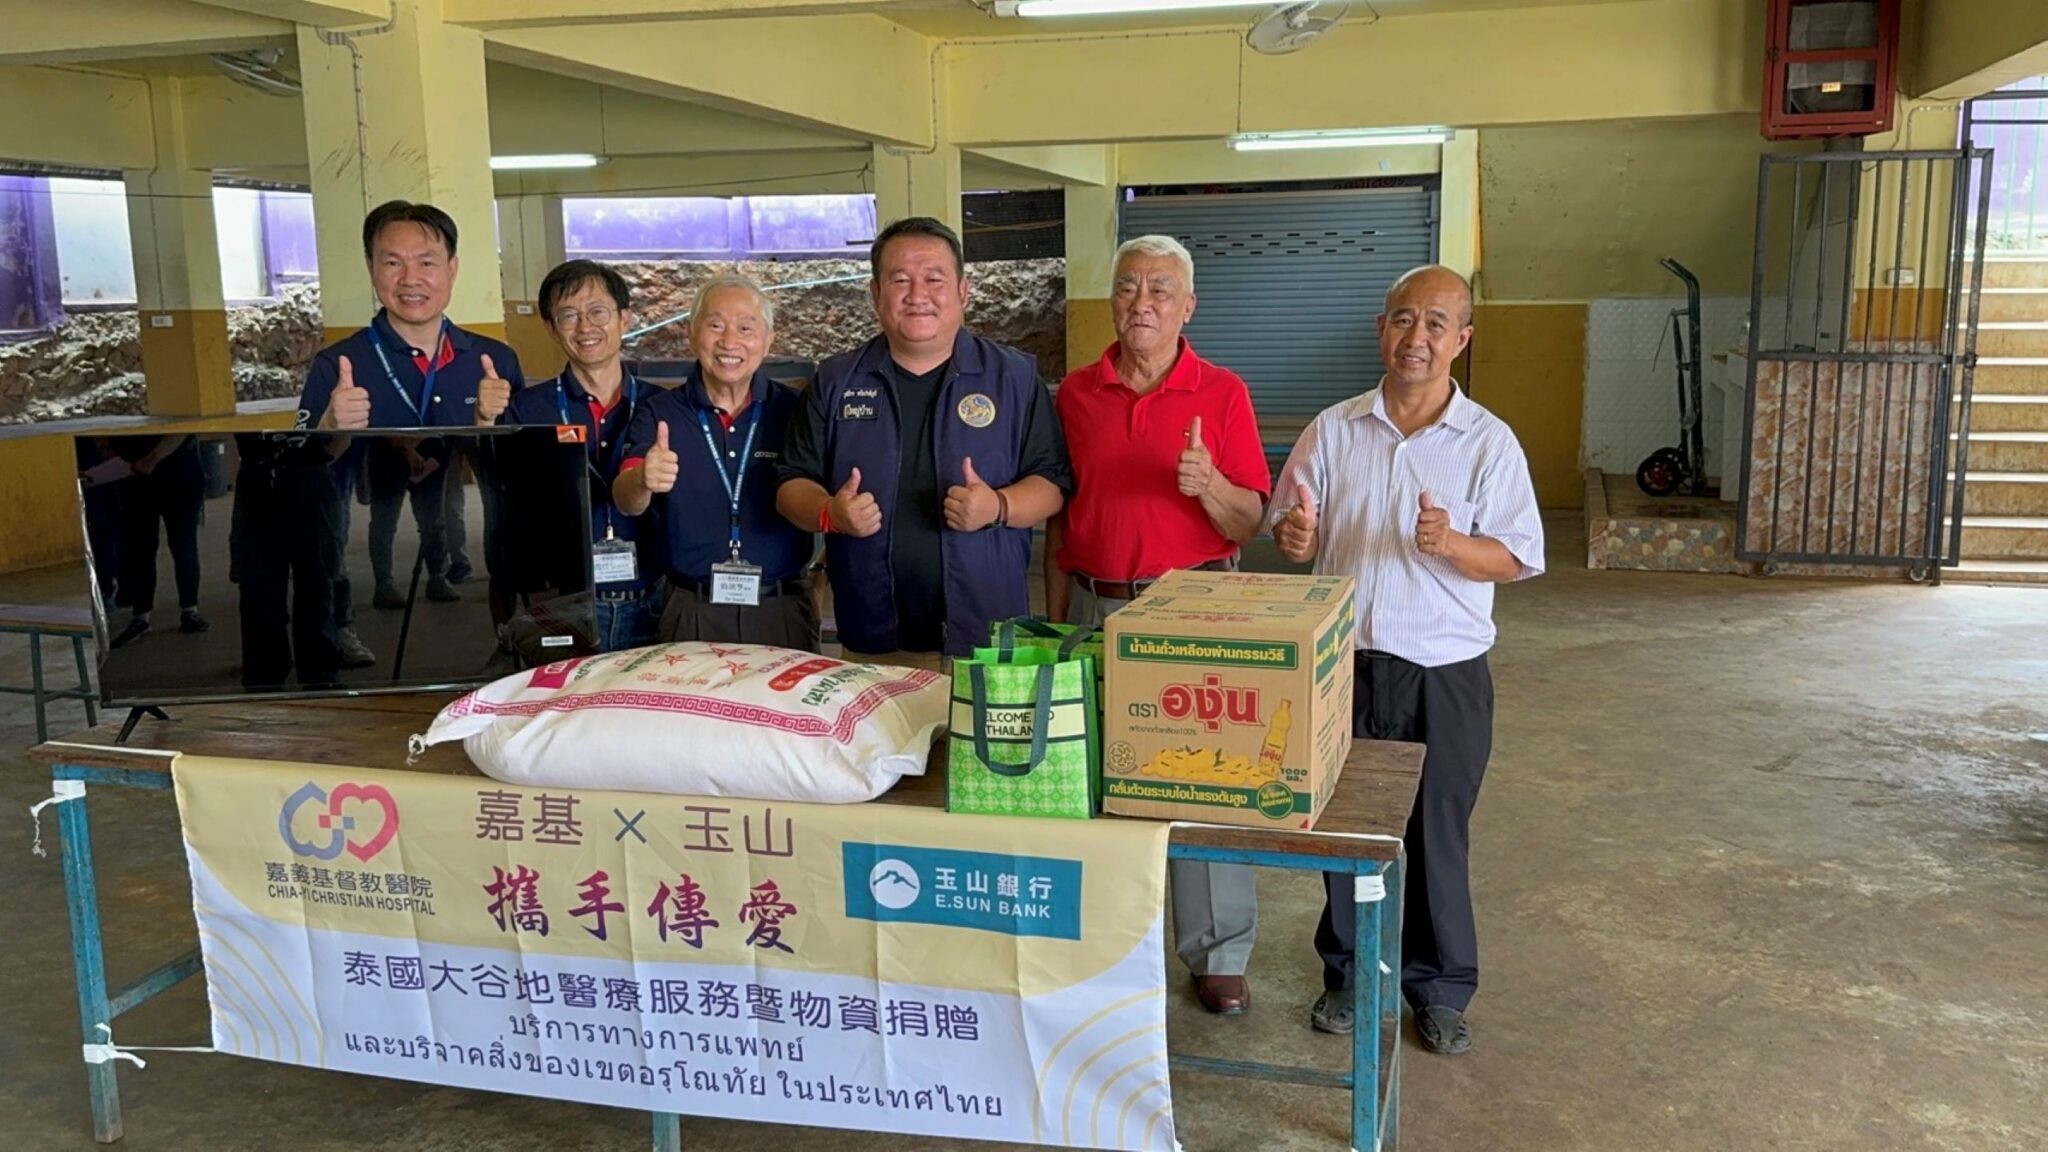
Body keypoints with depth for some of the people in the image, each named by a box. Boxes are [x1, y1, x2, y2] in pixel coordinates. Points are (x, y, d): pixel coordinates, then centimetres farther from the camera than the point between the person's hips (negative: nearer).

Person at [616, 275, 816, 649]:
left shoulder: (795, 410, 1)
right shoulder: (659, 414, 1)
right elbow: (627, 503, -11)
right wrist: (641, 481, -35)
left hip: (783, 612, 0)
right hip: (692, 613, 0)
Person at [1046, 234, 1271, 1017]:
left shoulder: (1222, 393, 0)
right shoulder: (1075, 394, 8)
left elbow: (1249, 523, -1)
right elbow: (1058, 516, 12)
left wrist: (1209, 485, -22)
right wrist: (1054, 620, 9)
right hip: (1096, 607, 3)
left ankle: (1218, 954, 14)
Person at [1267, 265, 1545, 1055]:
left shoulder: (1489, 442, -2)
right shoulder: (1334, 430, 3)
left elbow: (1516, 559, -4)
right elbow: (1295, 537, 8)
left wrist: (1450, 545, -23)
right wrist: (1295, 538, -16)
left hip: (1445, 672, -2)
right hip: (1344, 662, 2)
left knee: (1439, 834, 8)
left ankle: (1440, 988, 26)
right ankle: (1347, 973, 31)